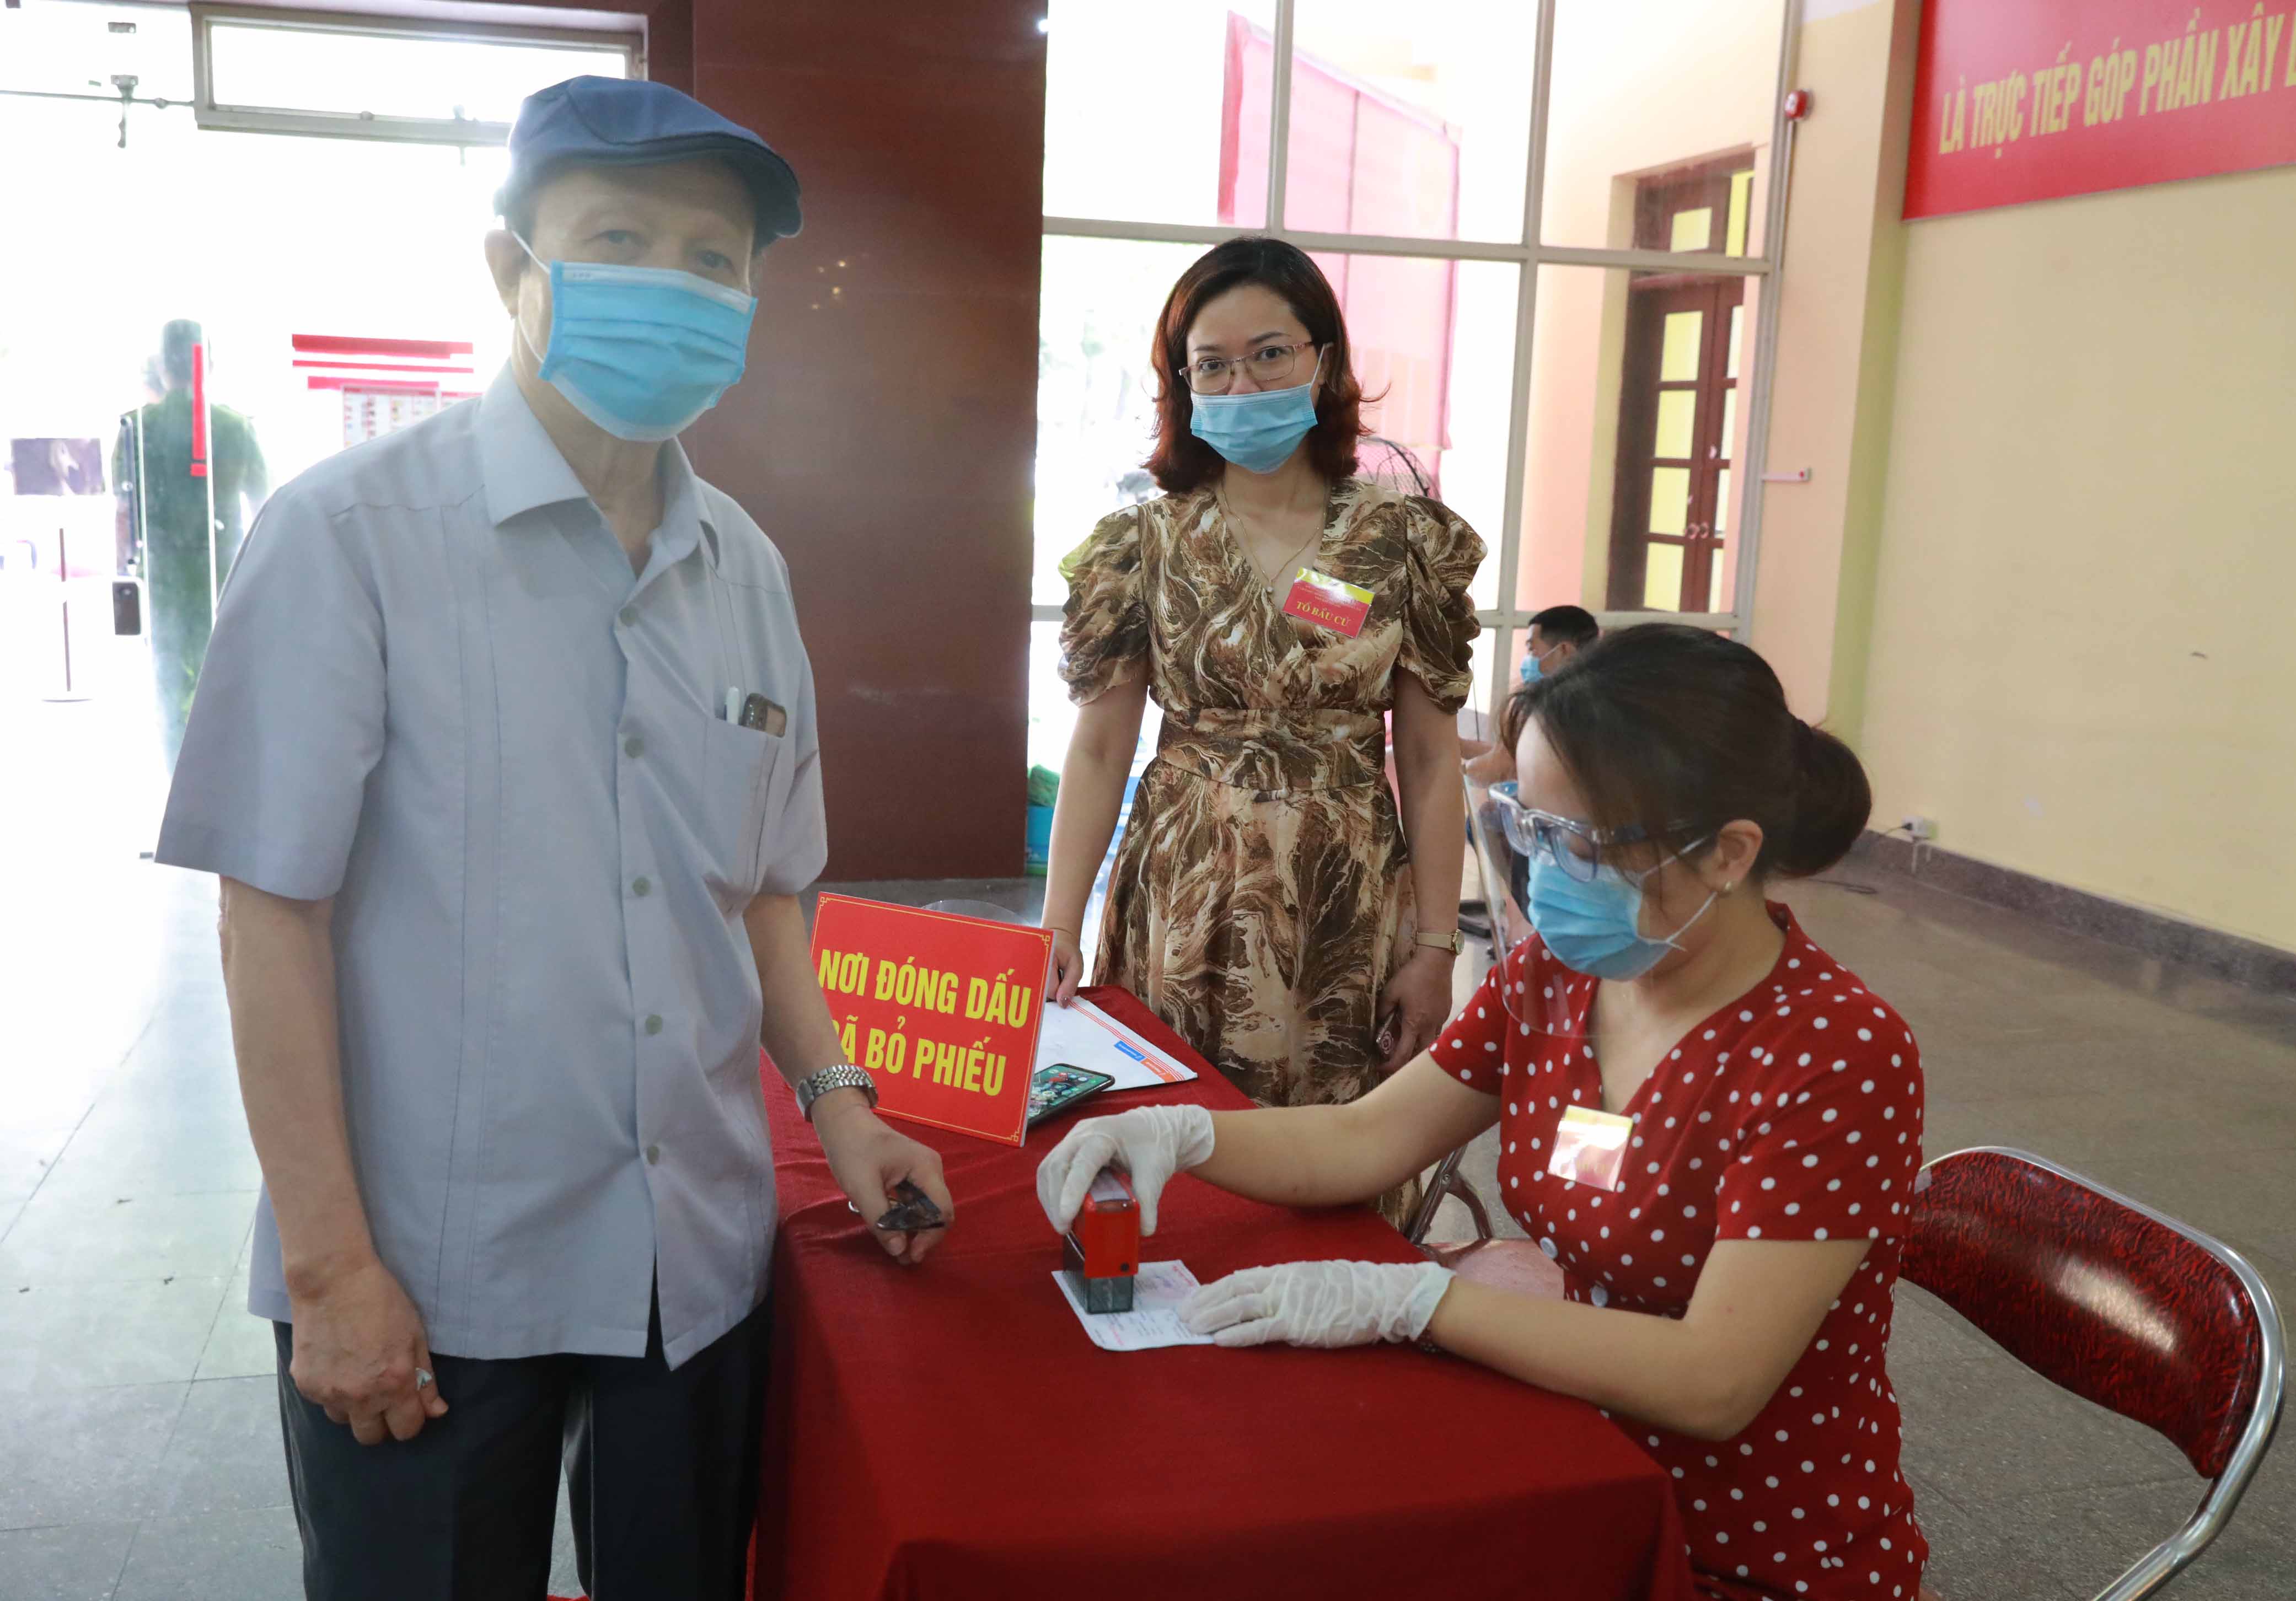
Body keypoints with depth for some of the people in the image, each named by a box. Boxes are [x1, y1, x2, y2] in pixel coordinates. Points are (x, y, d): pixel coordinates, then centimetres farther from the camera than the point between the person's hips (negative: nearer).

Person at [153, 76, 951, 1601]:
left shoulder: (747, 569, 6)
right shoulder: (352, 534, -11)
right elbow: (274, 908, -11)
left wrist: (833, 1097, 2)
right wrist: (331, 1263, -12)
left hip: (700, 1259, 5)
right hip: (426, 1281, -4)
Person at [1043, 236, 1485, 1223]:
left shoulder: (1404, 541, 1)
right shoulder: (1147, 545, 2)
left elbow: (1430, 759, 2)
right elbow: (1098, 750, 1)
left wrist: (1436, 946, -2)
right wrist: (1057, 932, -5)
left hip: (1349, 919, 0)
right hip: (1185, 911, 1)